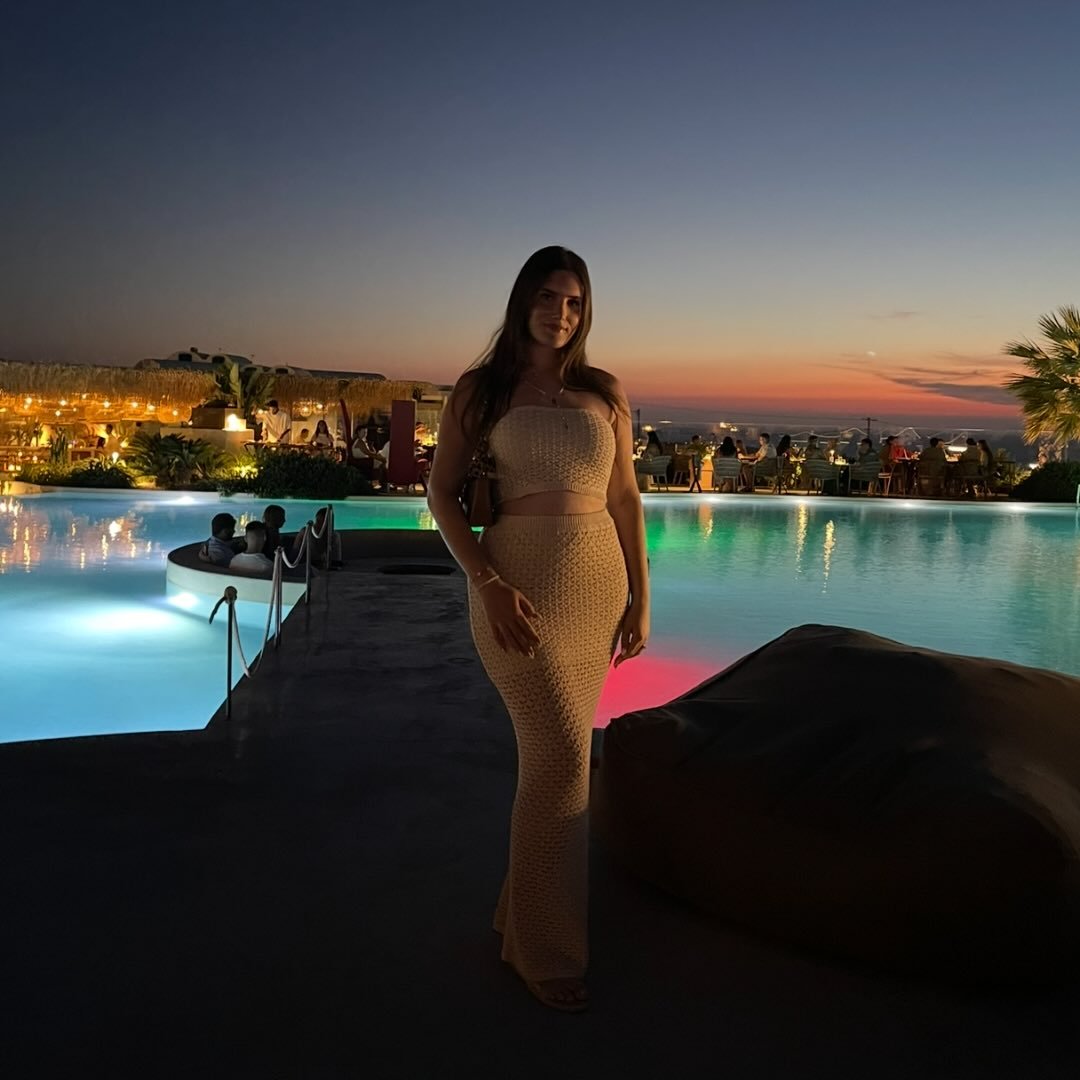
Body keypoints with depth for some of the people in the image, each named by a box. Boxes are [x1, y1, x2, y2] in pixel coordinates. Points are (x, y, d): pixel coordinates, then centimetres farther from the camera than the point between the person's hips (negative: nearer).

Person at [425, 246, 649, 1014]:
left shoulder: (605, 393, 10)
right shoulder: (480, 390, 2)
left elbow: (625, 499, 10)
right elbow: (442, 493, -2)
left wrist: (640, 598, 6)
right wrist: (489, 584, -14)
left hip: (597, 584, 4)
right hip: (518, 585, -4)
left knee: (554, 750, 9)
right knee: (564, 754, -9)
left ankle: (525, 906, 28)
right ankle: (545, 946, 7)